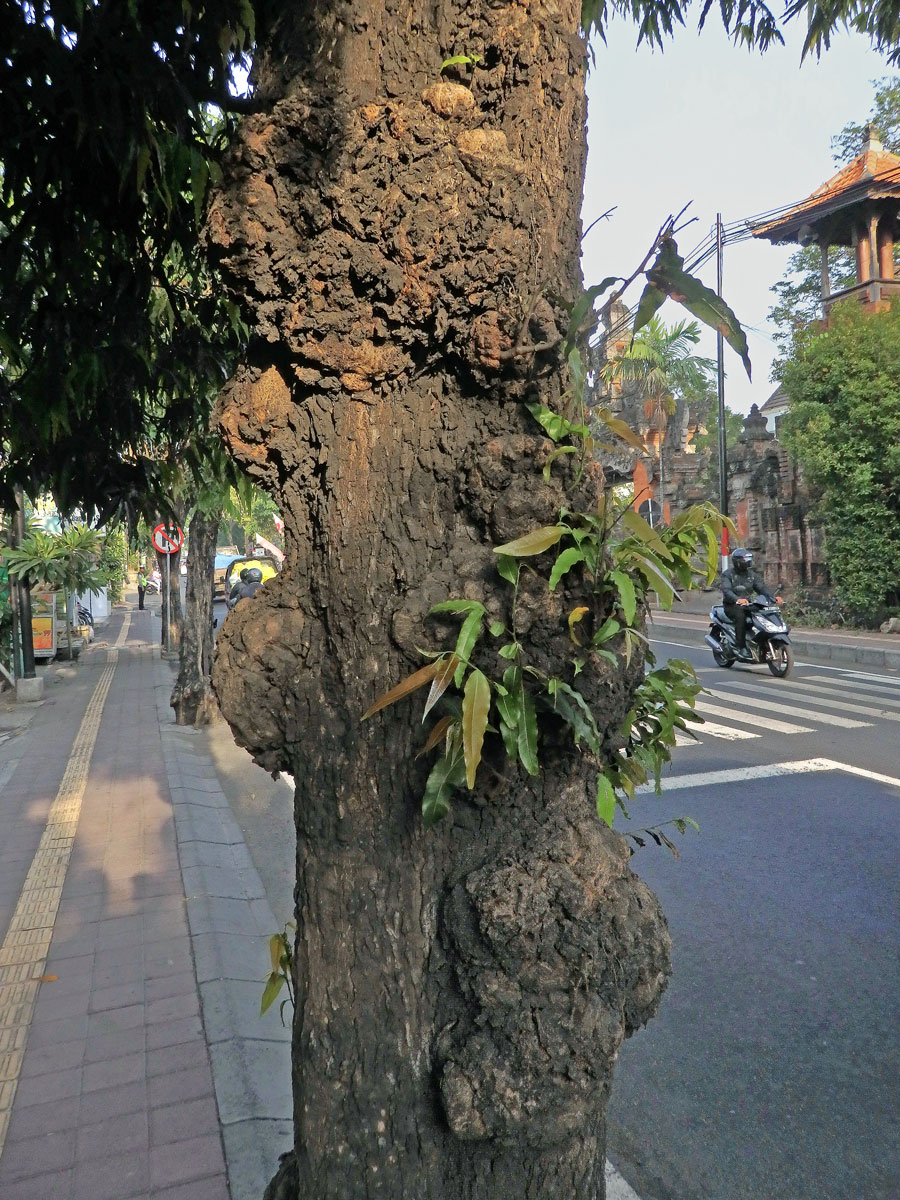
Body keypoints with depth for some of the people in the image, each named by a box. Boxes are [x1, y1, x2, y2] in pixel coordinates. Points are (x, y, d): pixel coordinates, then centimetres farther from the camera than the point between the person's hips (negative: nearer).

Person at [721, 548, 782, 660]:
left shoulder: (751, 574, 14)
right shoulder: (727, 575, -4)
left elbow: (761, 588, 5)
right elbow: (726, 591, -21)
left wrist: (773, 597, -15)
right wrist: (737, 599, -41)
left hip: (747, 605, 5)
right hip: (731, 606, -5)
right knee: (740, 616, -35)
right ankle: (740, 647, -32)